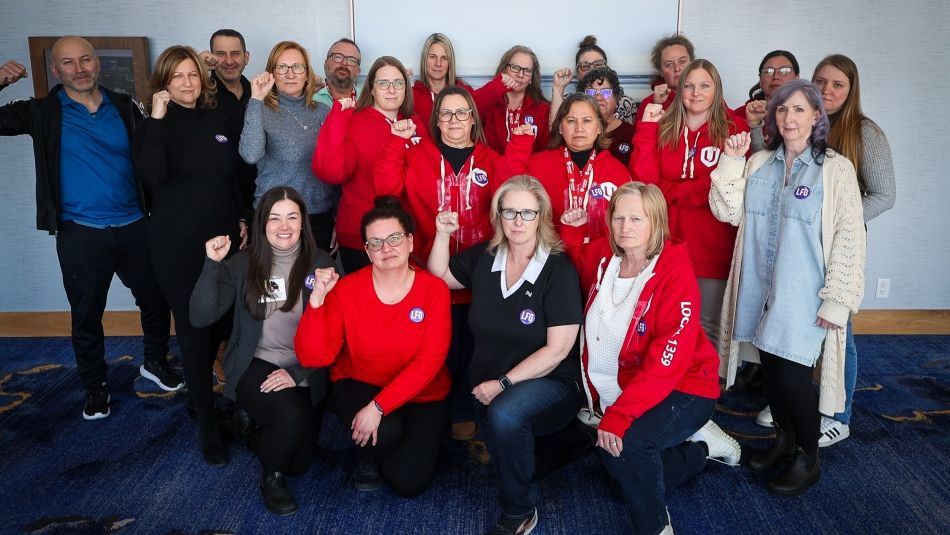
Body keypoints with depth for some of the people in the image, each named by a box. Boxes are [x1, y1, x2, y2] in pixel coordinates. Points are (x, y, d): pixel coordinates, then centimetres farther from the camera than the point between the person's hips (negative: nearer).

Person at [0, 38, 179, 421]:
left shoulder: (124, 108, 3)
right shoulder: (43, 113, -1)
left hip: (134, 226, 2)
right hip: (80, 233, -2)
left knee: (156, 300, 13)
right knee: (86, 316, 10)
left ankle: (156, 362, 38)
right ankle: (95, 386, 29)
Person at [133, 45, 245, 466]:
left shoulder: (218, 123, 9)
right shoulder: (153, 126, -4)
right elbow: (151, 175, -24)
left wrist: (242, 220, 11)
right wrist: (158, 119, -22)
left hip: (223, 238, 4)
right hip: (177, 245, -4)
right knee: (193, 330, -1)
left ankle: (200, 396, 34)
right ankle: (207, 423, 9)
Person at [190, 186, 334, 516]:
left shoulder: (320, 263, -5)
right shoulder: (243, 264, -3)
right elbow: (201, 318, -11)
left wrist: (297, 372, -17)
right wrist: (212, 265, -20)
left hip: (306, 372, 2)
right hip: (256, 365, -1)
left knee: (298, 463, 0)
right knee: (291, 416, -31)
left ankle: (265, 433, 35)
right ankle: (271, 477, 2)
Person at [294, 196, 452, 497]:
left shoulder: (434, 290, -13)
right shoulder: (346, 289, -12)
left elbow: (429, 361, -19)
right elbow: (313, 357, -18)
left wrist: (379, 406, -28)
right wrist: (317, 300, -31)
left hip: (419, 396, 1)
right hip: (358, 386, 0)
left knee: (410, 483, -13)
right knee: (386, 430, -32)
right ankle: (369, 457, 6)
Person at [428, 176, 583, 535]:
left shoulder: (559, 270, -12)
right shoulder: (483, 257, 3)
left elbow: (558, 350, -16)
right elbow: (438, 277, 20)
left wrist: (504, 383, -18)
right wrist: (443, 235, 3)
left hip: (549, 384, -5)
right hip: (489, 387, 5)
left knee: (504, 413, -34)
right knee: (497, 417, -26)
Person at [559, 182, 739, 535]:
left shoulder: (675, 273, -22)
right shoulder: (602, 256, -5)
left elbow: (668, 362, -29)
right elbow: (578, 269, 21)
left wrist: (619, 415, -35)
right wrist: (571, 230, 0)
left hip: (683, 389, -7)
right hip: (622, 391, 7)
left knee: (626, 443, -31)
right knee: (619, 466, 11)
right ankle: (700, 446, 30)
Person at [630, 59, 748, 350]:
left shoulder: (734, 128, -1)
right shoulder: (664, 126, 8)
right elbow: (644, 178, -4)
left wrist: (669, 191, -8)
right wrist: (647, 127, -8)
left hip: (713, 246, -2)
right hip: (669, 242, 3)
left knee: (708, 326, 8)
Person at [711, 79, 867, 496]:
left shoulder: (836, 169, -6)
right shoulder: (758, 164, 8)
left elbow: (849, 237, -9)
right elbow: (728, 212, 1)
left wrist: (837, 299, -13)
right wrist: (731, 162, -8)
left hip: (802, 292, -4)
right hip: (760, 287, 5)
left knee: (792, 372, -4)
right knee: (770, 367, 12)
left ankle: (809, 458, 18)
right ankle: (784, 440, 35)